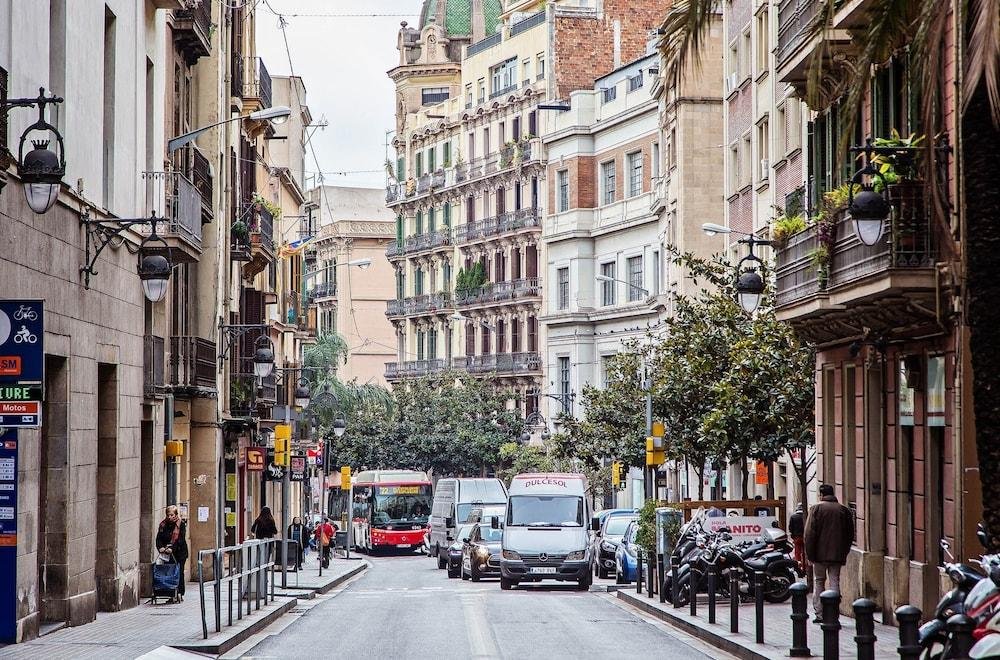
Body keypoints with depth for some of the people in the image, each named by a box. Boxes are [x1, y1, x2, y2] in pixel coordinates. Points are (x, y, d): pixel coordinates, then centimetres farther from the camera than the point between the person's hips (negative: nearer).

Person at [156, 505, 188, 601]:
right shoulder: (163, 524, 5)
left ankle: (180, 593, -1)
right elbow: (159, 537, -1)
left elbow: (180, 539, -14)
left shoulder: (181, 524, -6)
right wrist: (160, 547, -21)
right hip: (167, 553, 3)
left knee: (179, 571, -4)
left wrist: (172, 548, -27)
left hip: (179, 551, -3)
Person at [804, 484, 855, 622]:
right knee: (835, 582, 5)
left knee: (819, 581, 10)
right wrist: (844, 553, 16)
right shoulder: (844, 510, 6)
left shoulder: (816, 509, -4)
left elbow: (810, 533, -8)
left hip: (820, 554, -2)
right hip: (837, 554, 2)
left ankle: (819, 614, 7)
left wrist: (809, 554, -3)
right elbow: (850, 534, 10)